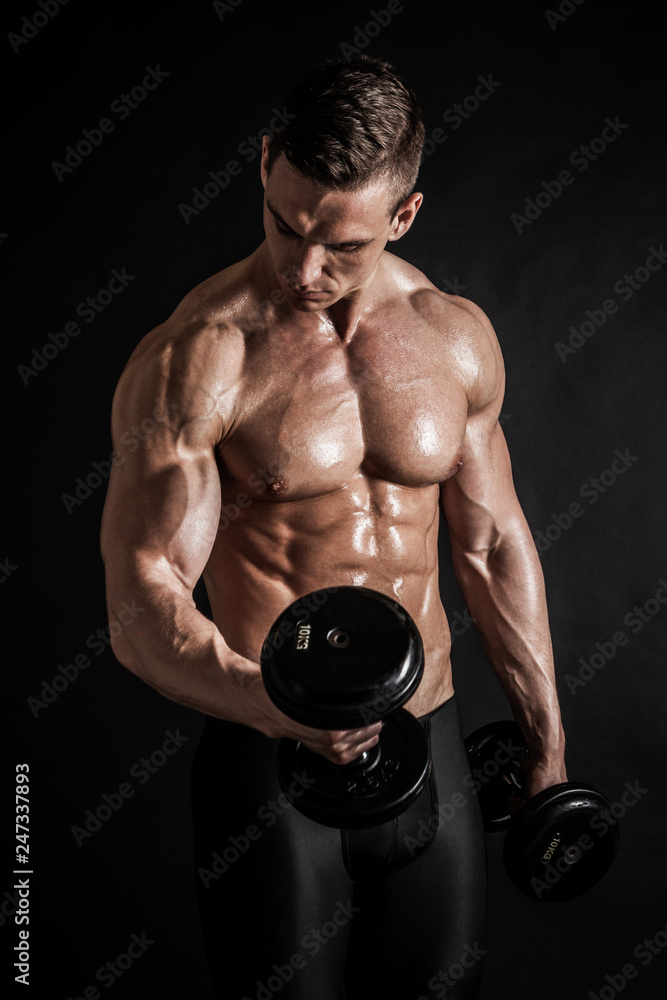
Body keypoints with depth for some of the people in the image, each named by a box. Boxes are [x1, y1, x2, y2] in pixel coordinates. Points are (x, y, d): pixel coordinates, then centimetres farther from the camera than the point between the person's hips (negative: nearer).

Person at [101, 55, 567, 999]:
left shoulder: (459, 338, 0)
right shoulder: (193, 363, -15)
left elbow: (495, 545, 9)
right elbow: (141, 613, -16)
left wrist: (547, 741, 13)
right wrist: (272, 701, -35)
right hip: (266, 756, -4)